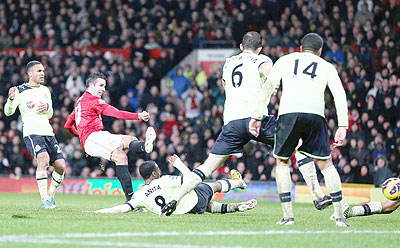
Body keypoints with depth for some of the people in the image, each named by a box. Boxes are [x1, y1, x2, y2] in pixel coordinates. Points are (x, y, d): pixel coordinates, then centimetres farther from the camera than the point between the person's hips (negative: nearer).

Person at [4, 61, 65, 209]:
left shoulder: (45, 90, 17)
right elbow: (8, 112, -8)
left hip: (48, 132, 6)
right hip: (32, 133, -6)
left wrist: (47, 107, 2)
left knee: (60, 166, -4)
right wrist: (11, 99, -29)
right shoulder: (20, 91, -1)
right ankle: (44, 200, -28)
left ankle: (51, 195, 21)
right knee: (44, 158, -30)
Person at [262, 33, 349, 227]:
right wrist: (342, 127, 6)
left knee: (282, 162, 15)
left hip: (288, 112, 0)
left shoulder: (285, 60, 25)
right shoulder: (327, 67, 25)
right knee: (325, 164, 10)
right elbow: (340, 95, 11)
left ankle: (288, 216, 6)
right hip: (315, 114, 0)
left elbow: (268, 86, 11)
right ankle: (339, 216, 4)